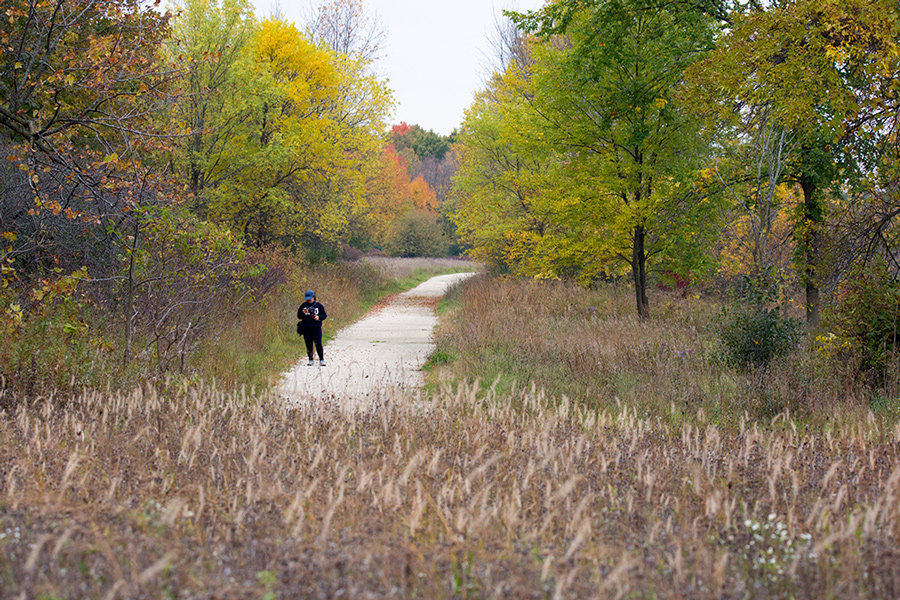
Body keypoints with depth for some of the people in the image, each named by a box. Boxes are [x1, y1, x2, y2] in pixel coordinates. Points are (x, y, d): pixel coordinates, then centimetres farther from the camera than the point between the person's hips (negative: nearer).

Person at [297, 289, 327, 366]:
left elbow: (324, 315, 6)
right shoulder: (303, 305, 7)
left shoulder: (318, 305, 3)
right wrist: (303, 313, -12)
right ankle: (311, 360, 14)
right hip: (306, 328, 2)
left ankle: (321, 360, -2)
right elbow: (299, 316, 8)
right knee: (309, 345, 4)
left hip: (316, 327, -2)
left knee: (318, 344, -10)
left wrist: (318, 317, -14)